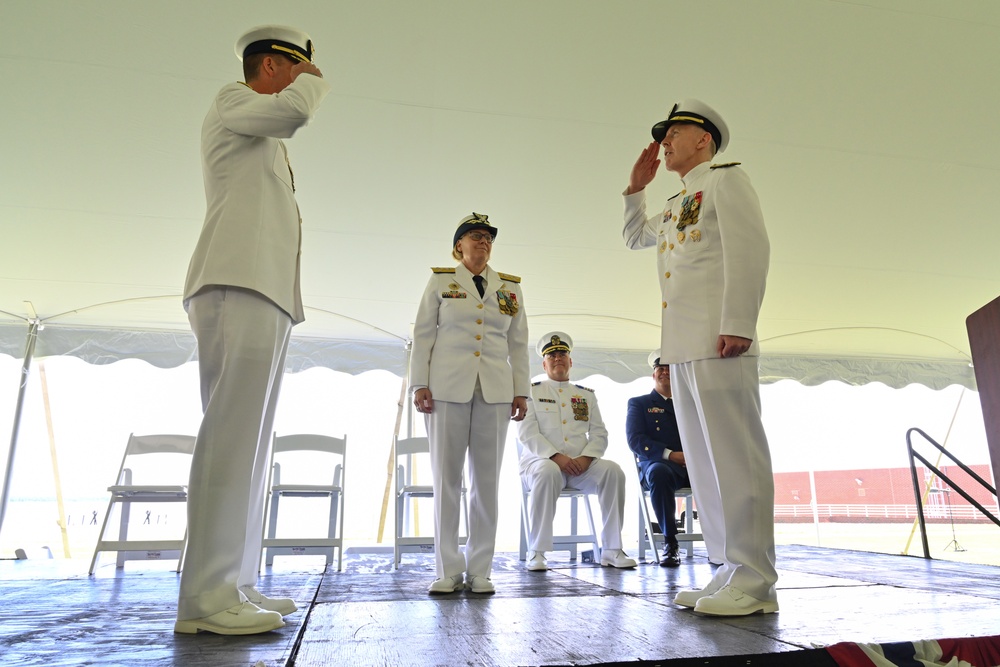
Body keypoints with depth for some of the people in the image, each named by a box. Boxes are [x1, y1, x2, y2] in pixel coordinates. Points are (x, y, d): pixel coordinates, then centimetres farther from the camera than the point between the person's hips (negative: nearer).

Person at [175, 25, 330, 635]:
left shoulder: (263, 146, 33)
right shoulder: (231, 104, 6)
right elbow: (294, 109, -15)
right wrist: (317, 79, 6)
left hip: (265, 297, 10)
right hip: (239, 287, -10)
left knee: (249, 442, 3)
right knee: (232, 435, -16)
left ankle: (233, 585, 5)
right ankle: (206, 598, -15)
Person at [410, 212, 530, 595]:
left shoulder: (510, 288, 15)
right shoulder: (440, 281, 9)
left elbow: (518, 344, 13)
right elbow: (423, 334, 5)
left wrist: (521, 391, 5)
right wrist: (420, 384, -4)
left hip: (495, 391, 2)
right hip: (447, 388, -2)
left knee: (487, 480, 2)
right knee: (446, 478, -1)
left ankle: (480, 570, 10)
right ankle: (448, 570, 9)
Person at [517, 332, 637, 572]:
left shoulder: (587, 395, 19)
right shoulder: (532, 392, 9)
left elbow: (599, 434, 10)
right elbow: (527, 433, -4)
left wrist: (586, 457, -11)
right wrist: (556, 456, -18)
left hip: (581, 465, 3)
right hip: (541, 461, -3)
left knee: (613, 470, -25)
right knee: (548, 472, -38)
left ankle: (611, 550, -17)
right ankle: (536, 552, -30)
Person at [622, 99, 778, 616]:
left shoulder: (725, 178, 4)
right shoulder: (676, 205, 28)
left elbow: (749, 248, -10)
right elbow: (634, 237, 44)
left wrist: (738, 323, -20)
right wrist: (636, 186, 31)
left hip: (717, 340, -9)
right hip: (681, 347, 9)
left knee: (733, 454, -9)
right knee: (703, 458, 7)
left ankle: (755, 582, -3)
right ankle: (734, 572, 13)